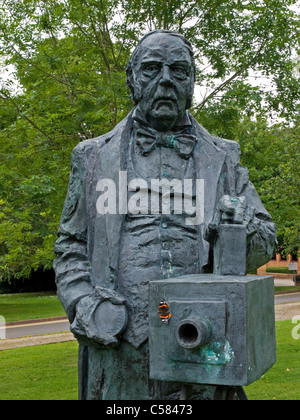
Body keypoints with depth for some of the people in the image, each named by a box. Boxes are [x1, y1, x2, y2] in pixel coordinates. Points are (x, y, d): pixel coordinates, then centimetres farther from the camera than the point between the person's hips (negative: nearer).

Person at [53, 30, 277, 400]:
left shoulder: (222, 158, 13)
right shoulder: (95, 157, 11)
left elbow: (266, 236, 13)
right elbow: (70, 247, 11)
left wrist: (243, 231, -10)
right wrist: (85, 306, -6)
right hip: (117, 345, 0)